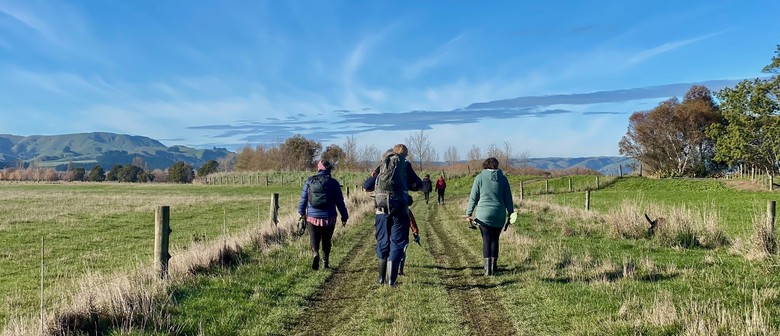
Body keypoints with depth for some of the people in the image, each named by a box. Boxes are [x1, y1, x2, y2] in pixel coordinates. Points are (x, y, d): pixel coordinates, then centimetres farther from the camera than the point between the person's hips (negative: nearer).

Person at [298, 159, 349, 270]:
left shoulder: (309, 181, -1)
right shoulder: (333, 183, -4)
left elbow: (303, 199, 4)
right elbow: (340, 202, -1)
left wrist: (302, 212, 19)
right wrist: (344, 216, 9)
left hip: (312, 218, 0)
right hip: (329, 219, 0)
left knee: (314, 240, 8)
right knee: (326, 241, 17)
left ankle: (315, 253, -21)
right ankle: (325, 263, 22)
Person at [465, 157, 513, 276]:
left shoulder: (479, 178, 0)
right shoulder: (503, 178, 5)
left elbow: (473, 197, 0)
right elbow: (508, 198, 7)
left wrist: (469, 214, 4)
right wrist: (510, 213, 13)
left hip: (483, 214, -2)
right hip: (499, 215, 2)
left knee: (486, 240, 3)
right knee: (495, 240, 12)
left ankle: (488, 268, -3)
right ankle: (494, 267, 14)